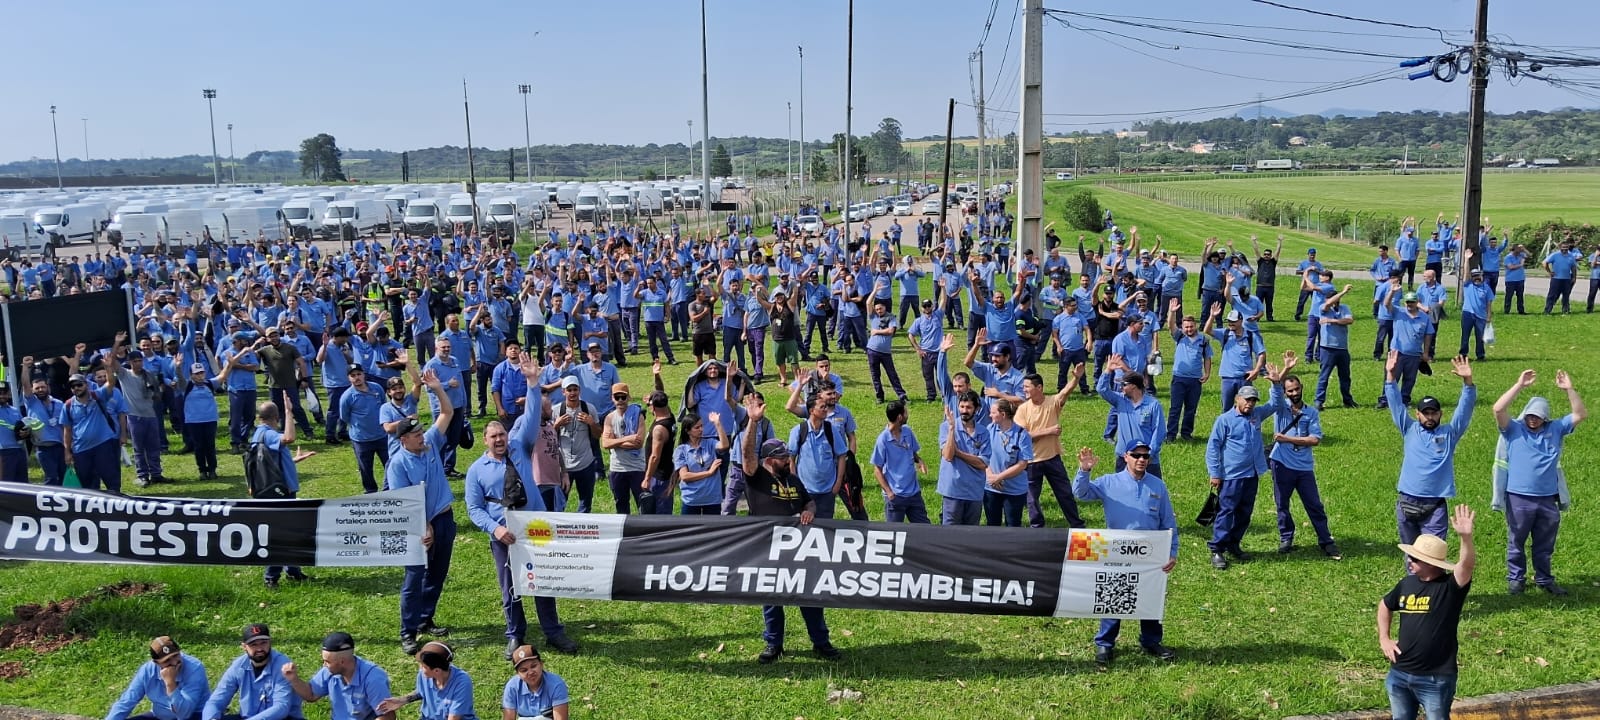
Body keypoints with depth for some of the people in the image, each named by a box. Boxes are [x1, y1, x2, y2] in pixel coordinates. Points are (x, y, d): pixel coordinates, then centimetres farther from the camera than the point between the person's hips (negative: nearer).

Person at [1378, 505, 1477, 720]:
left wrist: (1466, 537, -53)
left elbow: (1468, 565, -36)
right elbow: (1385, 606, 21)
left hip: (1436, 679, -6)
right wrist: (1383, 638, 10)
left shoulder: (1451, 587, -14)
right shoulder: (1407, 584, 2)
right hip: (1399, 674, 6)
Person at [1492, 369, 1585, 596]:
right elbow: (1498, 409, -17)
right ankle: (1516, 578, 23)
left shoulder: (1555, 429, 8)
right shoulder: (1514, 430, -2)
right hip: (1518, 499, -3)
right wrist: (1520, 385, -18)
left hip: (1548, 499, 3)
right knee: (1516, 543, 10)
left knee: (1545, 544, 16)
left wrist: (1569, 389, -8)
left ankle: (1544, 579, 30)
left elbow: (1581, 414, 4)